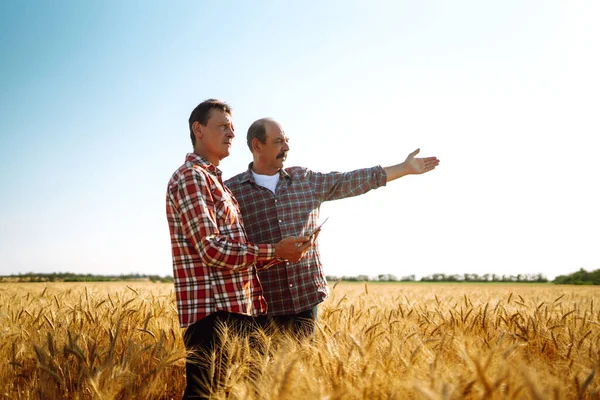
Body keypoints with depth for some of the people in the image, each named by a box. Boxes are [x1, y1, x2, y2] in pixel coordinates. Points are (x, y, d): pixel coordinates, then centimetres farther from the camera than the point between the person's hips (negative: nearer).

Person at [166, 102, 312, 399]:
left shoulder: (214, 181, 23)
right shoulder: (191, 177, -8)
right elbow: (212, 250, -18)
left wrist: (282, 251, 7)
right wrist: (275, 252, -17)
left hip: (236, 310, 10)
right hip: (213, 312, -10)